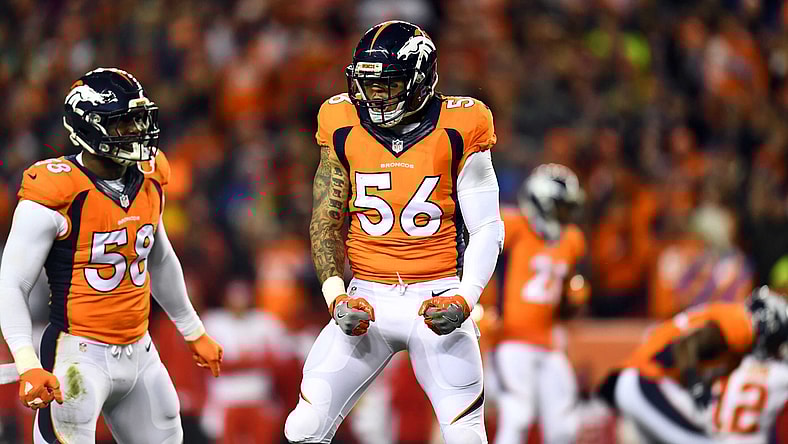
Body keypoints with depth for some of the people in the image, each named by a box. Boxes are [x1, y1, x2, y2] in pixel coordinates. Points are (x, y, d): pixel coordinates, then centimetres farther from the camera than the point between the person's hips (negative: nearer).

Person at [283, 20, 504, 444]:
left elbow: (487, 229, -2)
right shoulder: (344, 128, 1)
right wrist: (336, 296, -9)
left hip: (436, 298, -2)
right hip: (367, 298, 2)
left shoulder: (457, 131, -6)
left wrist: (464, 300, -17)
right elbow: (326, 222, 5)